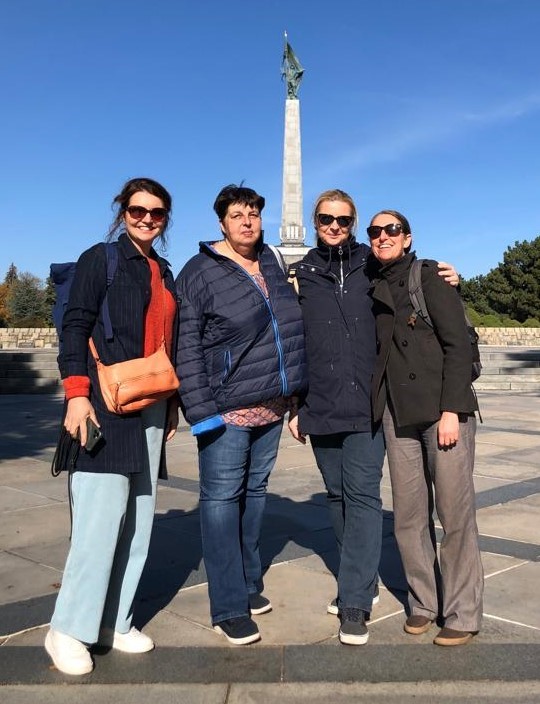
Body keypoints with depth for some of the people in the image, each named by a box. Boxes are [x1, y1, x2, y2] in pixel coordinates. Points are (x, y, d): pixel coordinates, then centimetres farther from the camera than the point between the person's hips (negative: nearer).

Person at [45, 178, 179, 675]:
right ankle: (68, 630, 4)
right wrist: (76, 394, -17)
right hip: (106, 405, -6)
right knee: (103, 514, -11)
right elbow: (74, 327, -7)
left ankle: (113, 621, 17)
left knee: (138, 520, 6)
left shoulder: (165, 275, 19)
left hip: (151, 409, 7)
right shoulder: (100, 260, 0)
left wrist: (172, 402, 19)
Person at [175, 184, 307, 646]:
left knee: (256, 491, 15)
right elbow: (187, 346, -12)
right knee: (222, 499, -2)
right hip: (227, 408, -6)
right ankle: (229, 608, 6)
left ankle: (249, 584, 29)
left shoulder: (271, 262, 12)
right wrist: (200, 409, -18)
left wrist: (294, 392, 18)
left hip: (273, 405, 7)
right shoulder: (201, 272, -7)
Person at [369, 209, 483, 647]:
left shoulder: (429, 275, 0)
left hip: (443, 407, -5)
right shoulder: (374, 290, 14)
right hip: (398, 413, 5)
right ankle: (423, 602, 23)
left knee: (455, 512, -1)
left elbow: (458, 344, -6)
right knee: (409, 515, 7)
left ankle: (463, 614, 13)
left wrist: (451, 411, -13)